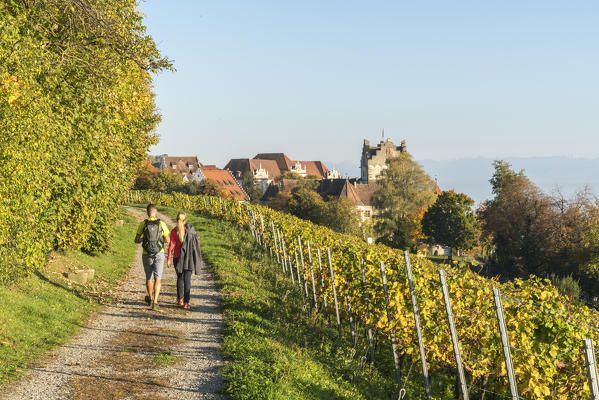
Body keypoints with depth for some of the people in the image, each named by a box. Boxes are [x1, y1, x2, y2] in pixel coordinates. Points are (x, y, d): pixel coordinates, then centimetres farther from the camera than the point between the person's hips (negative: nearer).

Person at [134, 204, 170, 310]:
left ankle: (150, 298, 36)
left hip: (147, 255, 1)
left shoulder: (143, 224, -5)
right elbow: (168, 240, 0)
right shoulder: (162, 224, -6)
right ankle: (155, 302, -15)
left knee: (149, 278, 18)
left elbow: (136, 240, -1)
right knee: (157, 279, -2)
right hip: (159, 254, -1)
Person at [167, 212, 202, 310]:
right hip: (189, 258, 0)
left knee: (180, 278, 20)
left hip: (178, 258, 0)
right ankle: (186, 302, -7)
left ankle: (180, 298, 26)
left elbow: (171, 246, -7)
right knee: (187, 280, 2)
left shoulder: (174, 231, -5)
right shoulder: (190, 229, -3)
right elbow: (197, 241, 0)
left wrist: (169, 259, 0)